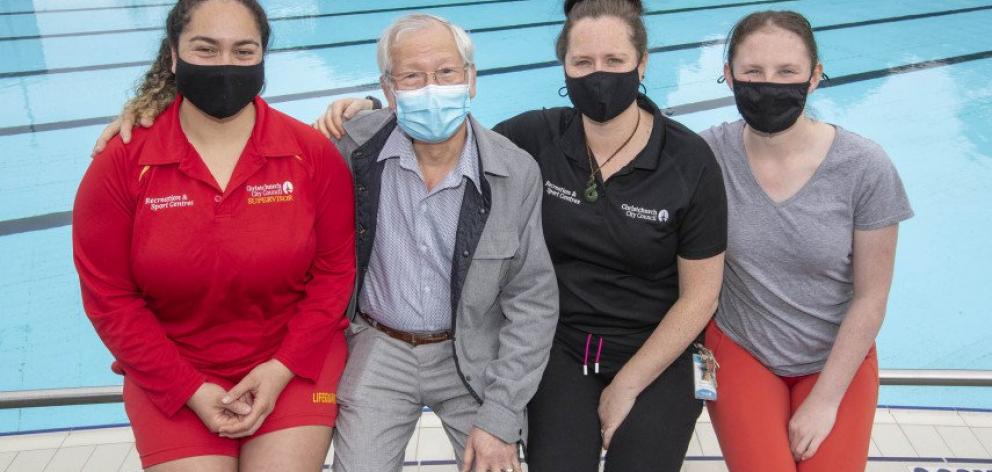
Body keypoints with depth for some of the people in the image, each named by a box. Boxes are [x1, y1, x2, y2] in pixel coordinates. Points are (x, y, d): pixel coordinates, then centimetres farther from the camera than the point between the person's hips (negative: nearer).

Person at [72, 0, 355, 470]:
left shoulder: (313, 152, -7)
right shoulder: (120, 164, -8)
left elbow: (336, 268, -2)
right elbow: (109, 297, -5)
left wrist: (284, 368, -11)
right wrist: (190, 388, -10)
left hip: (295, 364, 0)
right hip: (171, 376, 0)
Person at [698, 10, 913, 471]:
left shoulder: (864, 167, -17)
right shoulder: (709, 155, -16)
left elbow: (871, 296, -9)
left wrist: (825, 399, -9)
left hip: (839, 358, 1)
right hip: (739, 349, 0)